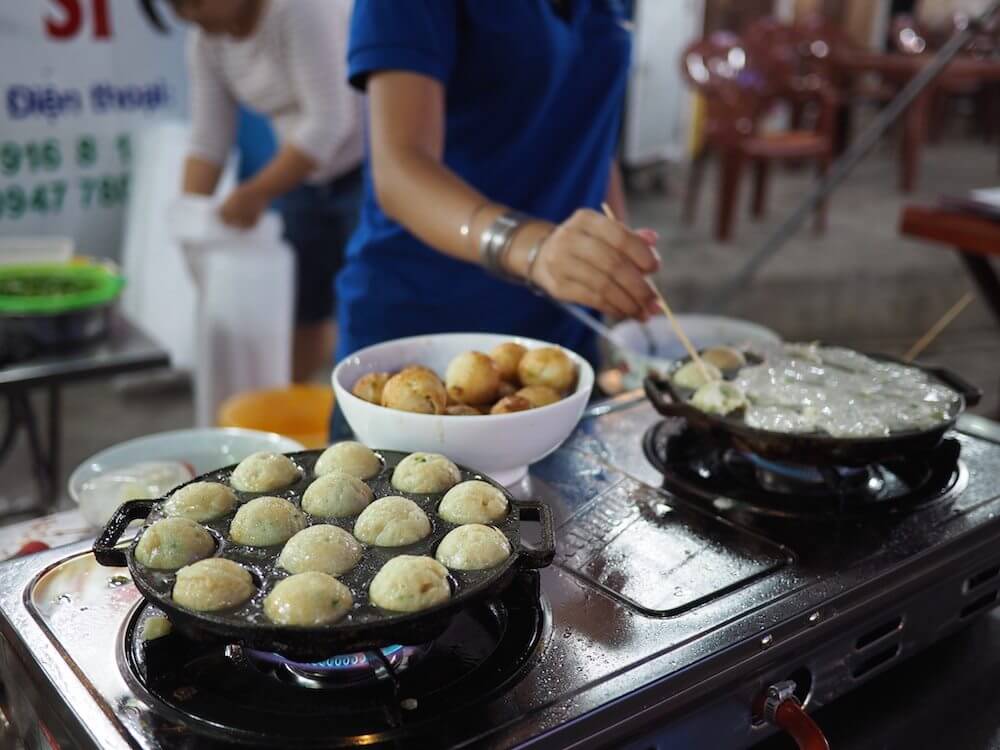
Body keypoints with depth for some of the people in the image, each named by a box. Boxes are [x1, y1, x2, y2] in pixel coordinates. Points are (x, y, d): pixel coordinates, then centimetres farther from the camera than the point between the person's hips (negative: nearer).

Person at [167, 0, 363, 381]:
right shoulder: (206, 41, 2)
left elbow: (327, 122, -26)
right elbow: (208, 139, 2)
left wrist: (255, 194, -24)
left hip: (371, 168, -7)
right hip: (308, 176, 8)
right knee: (298, 308, 10)